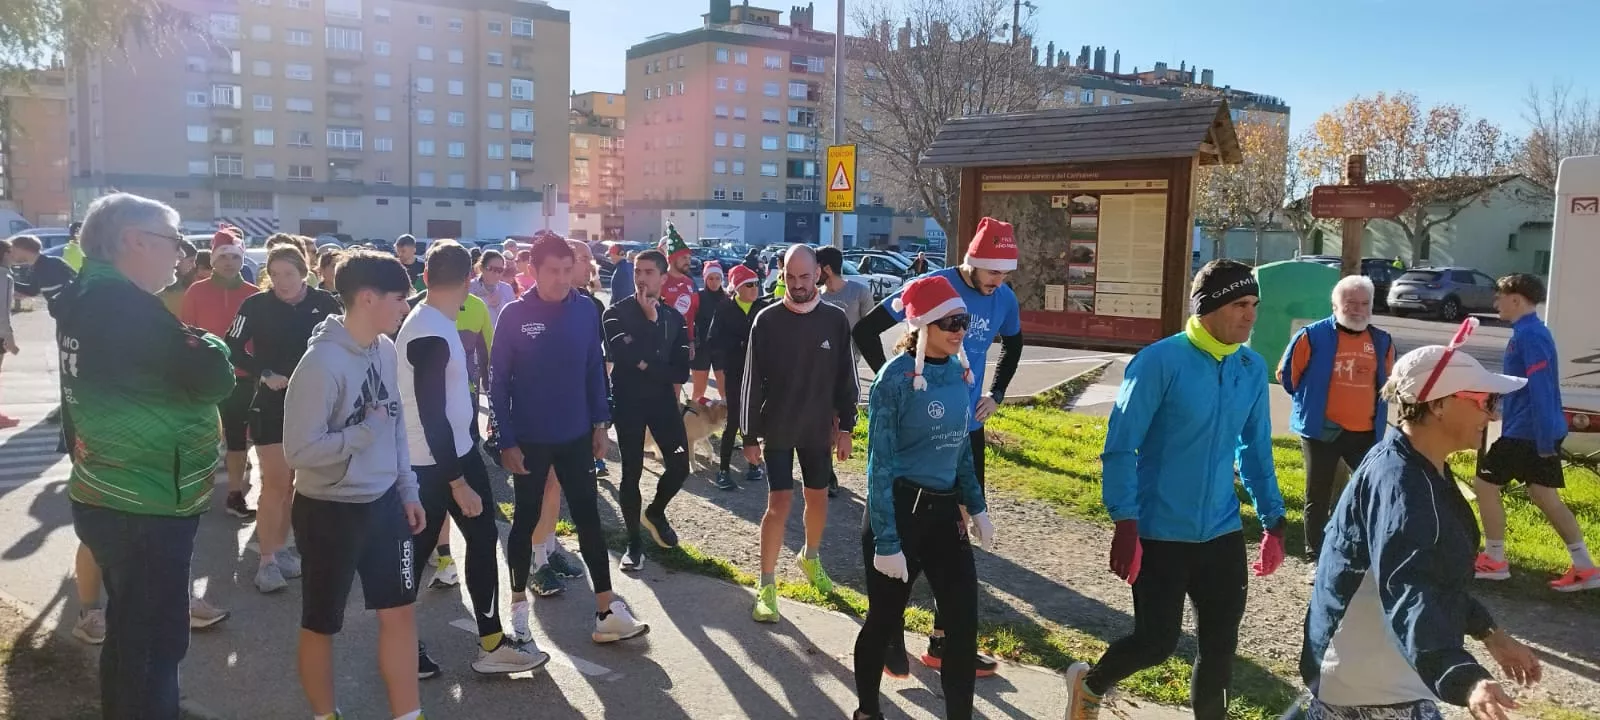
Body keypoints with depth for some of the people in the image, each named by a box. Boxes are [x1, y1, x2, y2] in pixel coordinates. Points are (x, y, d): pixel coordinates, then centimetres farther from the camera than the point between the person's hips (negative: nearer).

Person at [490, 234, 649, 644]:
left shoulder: (586, 310, -2)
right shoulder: (514, 315, -10)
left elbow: (595, 370, 6)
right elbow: (497, 383, -8)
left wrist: (600, 423, 2)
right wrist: (506, 441, -10)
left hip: (576, 436, 3)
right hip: (529, 439, -2)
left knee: (589, 519, 6)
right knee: (526, 520, 11)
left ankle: (607, 610, 11)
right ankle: (518, 606, 26)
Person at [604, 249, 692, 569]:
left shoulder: (674, 318, 5)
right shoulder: (617, 313, -3)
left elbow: (681, 372, -2)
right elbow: (620, 353, -23)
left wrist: (646, 365, -16)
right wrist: (651, 322, -17)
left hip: (662, 400, 3)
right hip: (627, 402, -3)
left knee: (679, 467, 0)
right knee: (632, 471, 2)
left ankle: (655, 512, 30)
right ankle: (634, 541, 17)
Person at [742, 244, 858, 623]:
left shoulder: (835, 320, -3)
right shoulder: (767, 320, -8)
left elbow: (845, 377, 3)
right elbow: (752, 381, -6)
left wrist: (845, 426, 1)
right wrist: (750, 435, -6)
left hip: (818, 428, 3)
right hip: (777, 429, -3)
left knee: (818, 497, 15)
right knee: (780, 501, -6)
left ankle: (810, 557, 41)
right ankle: (767, 586, 5)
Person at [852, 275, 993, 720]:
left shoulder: (958, 371, 3)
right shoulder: (896, 379, -16)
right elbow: (880, 464, -15)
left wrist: (976, 506, 14)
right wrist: (885, 541, -17)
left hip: (944, 510, 6)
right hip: (899, 509, -6)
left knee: (964, 620, 4)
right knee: (884, 620, 9)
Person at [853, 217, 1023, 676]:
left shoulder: (1004, 299, 0)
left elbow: (1013, 345, 23)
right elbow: (865, 331, -11)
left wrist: (996, 394, 11)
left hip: (967, 429, 6)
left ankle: (943, 641, 25)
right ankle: (889, 633, 18)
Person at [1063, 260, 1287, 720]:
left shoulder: (1252, 369, 2)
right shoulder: (1160, 362, -16)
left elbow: (1256, 451, 13)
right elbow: (1120, 447, -15)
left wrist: (1273, 521, 10)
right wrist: (1125, 524, -20)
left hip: (1222, 532, 5)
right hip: (1160, 532, -5)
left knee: (1221, 643, 10)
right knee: (1157, 641, 0)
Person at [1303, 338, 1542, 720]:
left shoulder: (1425, 472, 7)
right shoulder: (1399, 484, -26)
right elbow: (1408, 594, -39)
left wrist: (1488, 633, 17)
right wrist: (1463, 680, -52)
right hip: (1370, 688, -10)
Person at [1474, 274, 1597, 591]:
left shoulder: (1529, 335, -19)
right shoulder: (1531, 332, 13)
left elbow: (1541, 392, -24)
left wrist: (1544, 442, -24)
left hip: (1527, 432, -9)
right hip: (1537, 431, 9)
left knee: (1485, 484, 2)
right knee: (1545, 496, 12)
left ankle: (1495, 561, 11)